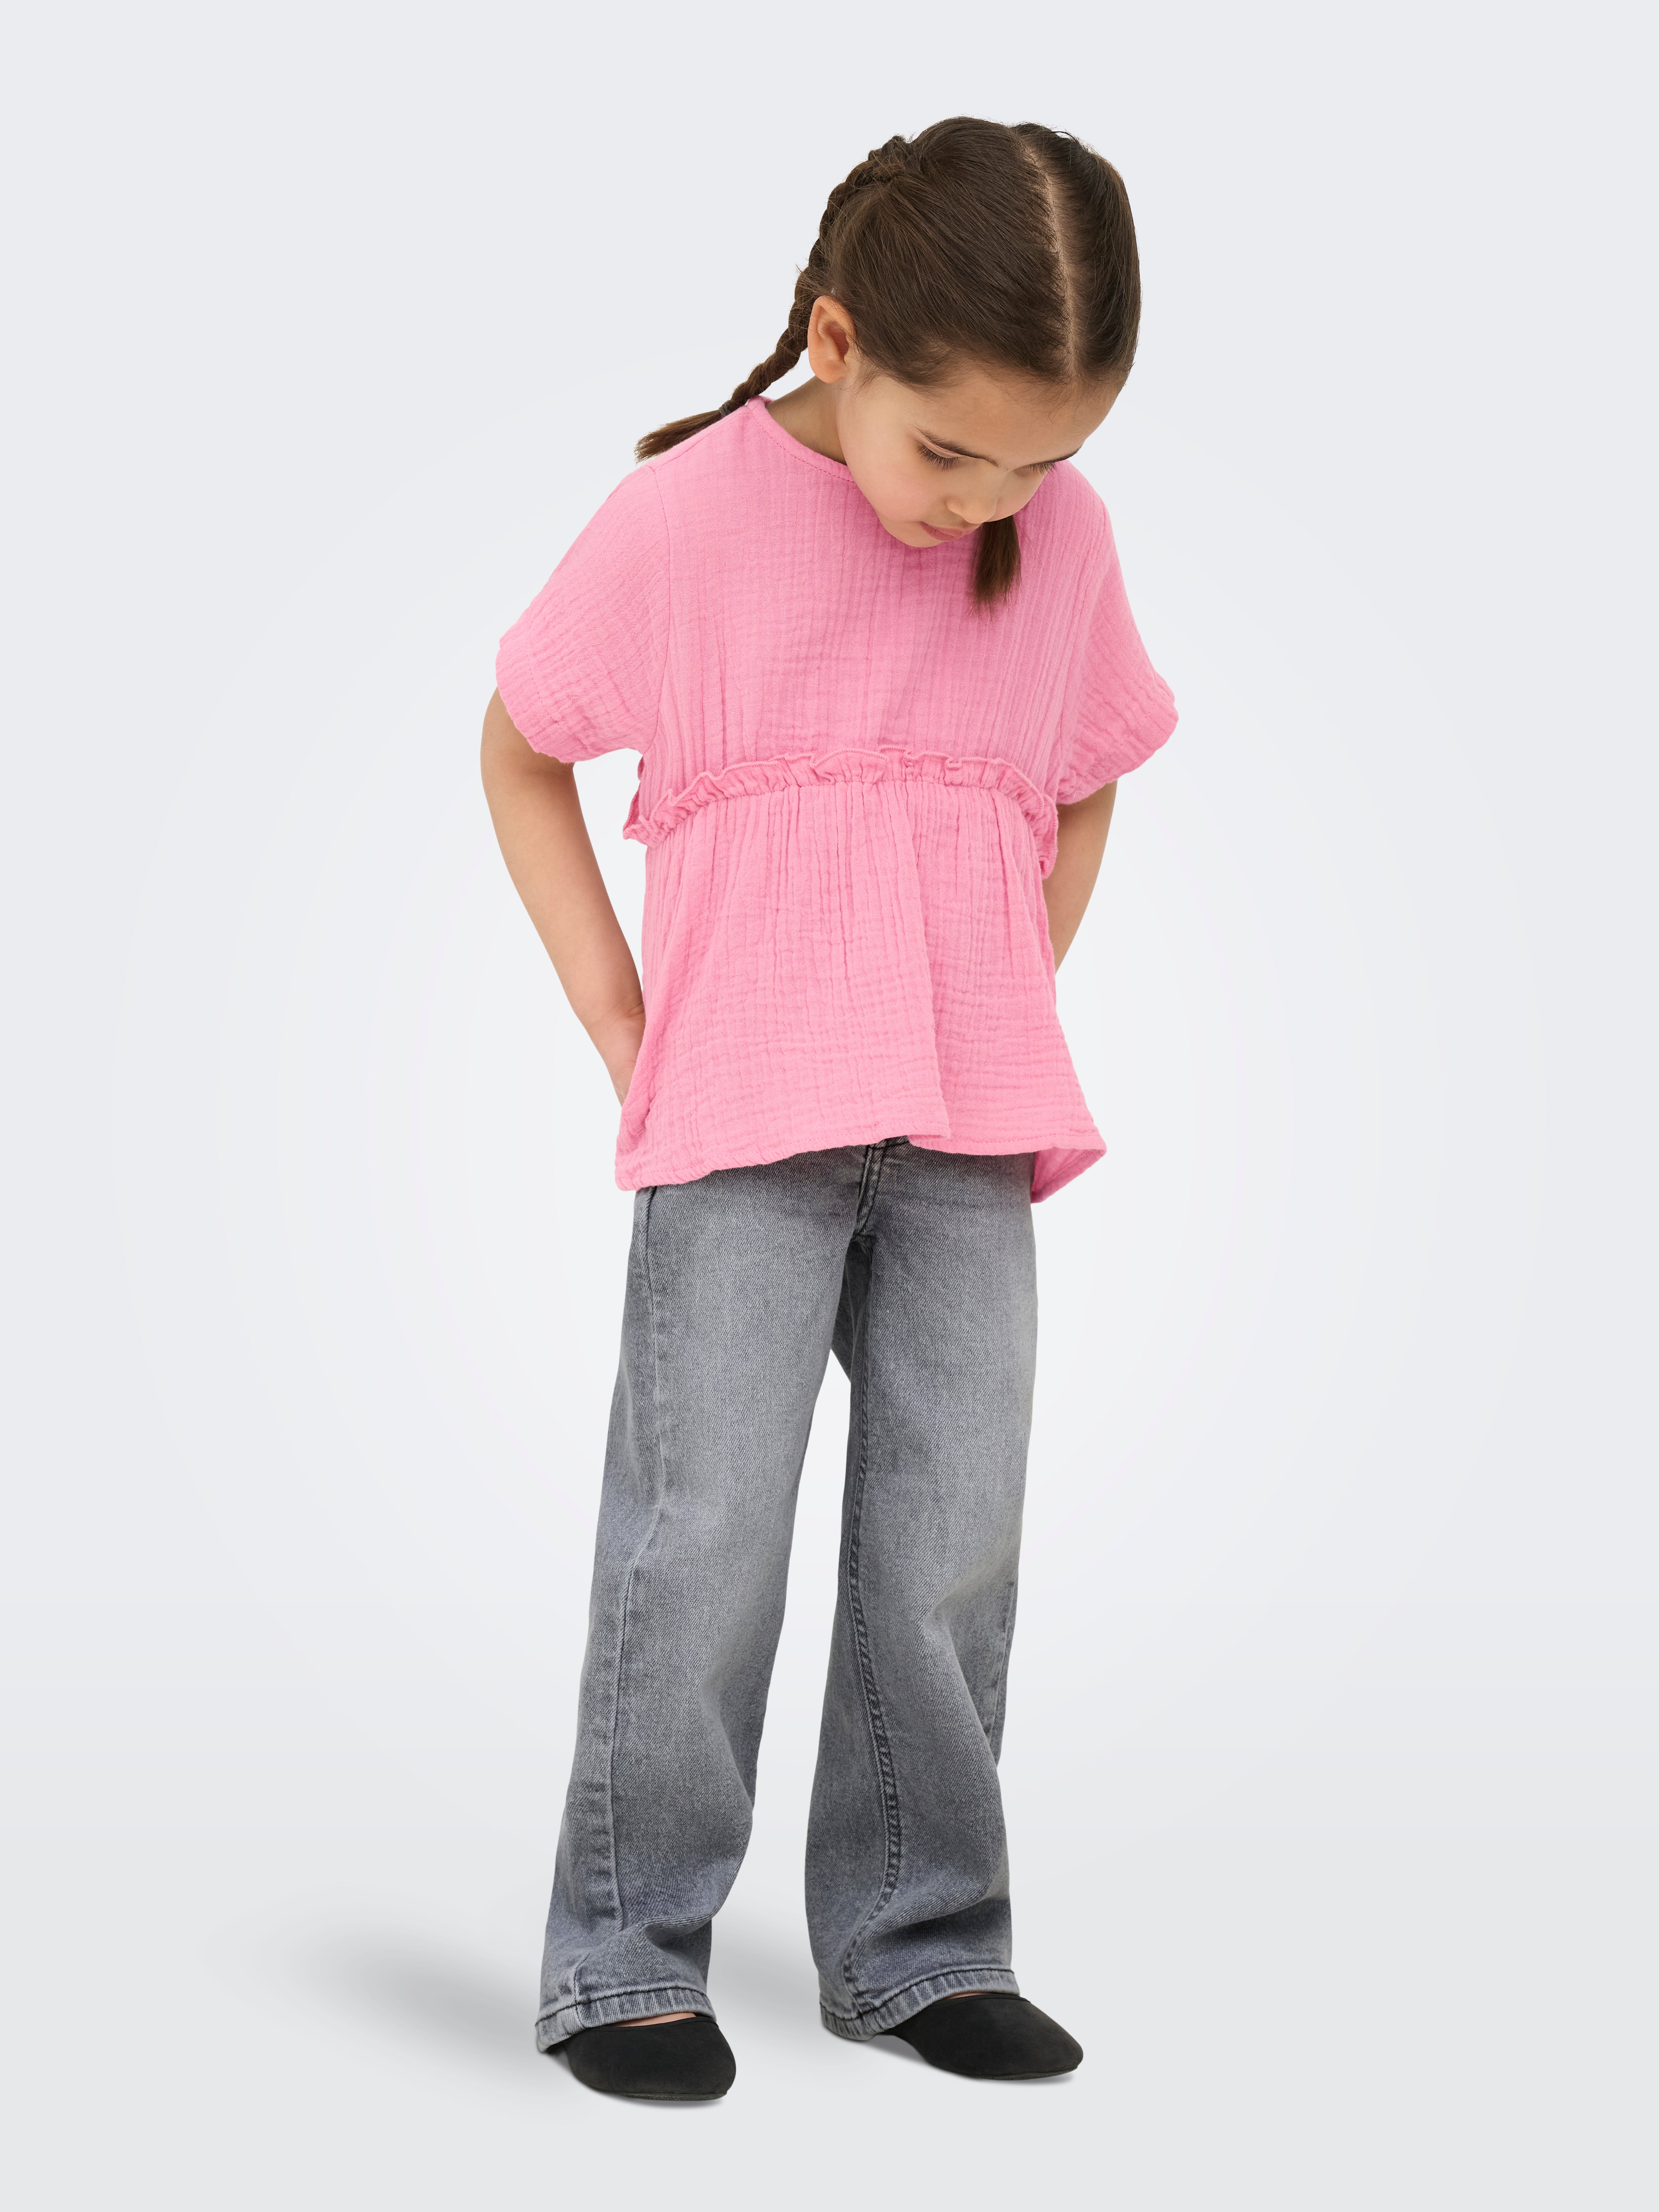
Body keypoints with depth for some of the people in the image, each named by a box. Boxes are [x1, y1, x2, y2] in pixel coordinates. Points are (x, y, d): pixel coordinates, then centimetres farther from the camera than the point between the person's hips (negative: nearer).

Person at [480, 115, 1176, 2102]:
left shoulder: (1065, 542, 4)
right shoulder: (682, 519, -6)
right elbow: (520, 756, 5)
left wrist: (1012, 1031, 7)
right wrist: (624, 1032, 0)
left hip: (969, 1140, 4)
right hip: (740, 1128, -3)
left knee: (952, 1544, 6)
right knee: (703, 1537, -4)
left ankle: (917, 1946, 20)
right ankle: (623, 1957, 9)